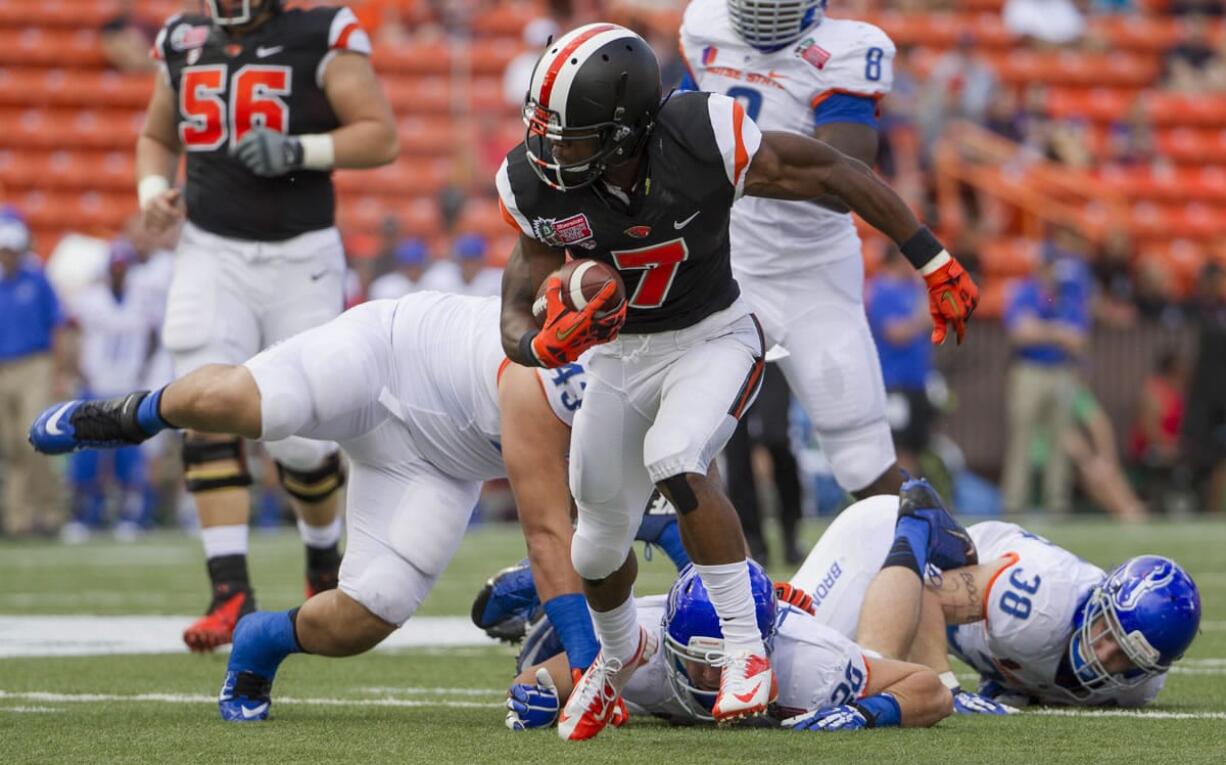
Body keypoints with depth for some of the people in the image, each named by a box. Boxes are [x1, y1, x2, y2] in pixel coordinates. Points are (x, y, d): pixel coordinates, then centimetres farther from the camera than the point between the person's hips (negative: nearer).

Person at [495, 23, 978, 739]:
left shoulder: (701, 141, -30)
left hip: (713, 337, -4)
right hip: (620, 351, 4)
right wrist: (543, 345, -38)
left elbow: (834, 174, -17)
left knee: (674, 459, -33)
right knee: (600, 544, 14)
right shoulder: (538, 185, -21)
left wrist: (936, 263, -13)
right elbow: (518, 324, -12)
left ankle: (748, 653, -19)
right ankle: (621, 655, 49)